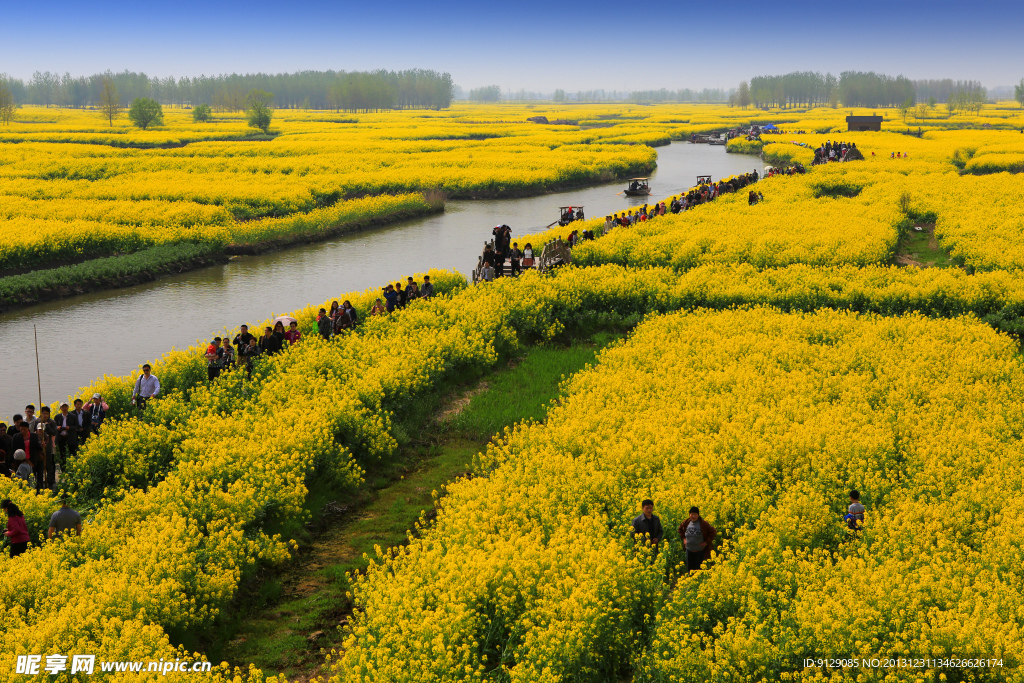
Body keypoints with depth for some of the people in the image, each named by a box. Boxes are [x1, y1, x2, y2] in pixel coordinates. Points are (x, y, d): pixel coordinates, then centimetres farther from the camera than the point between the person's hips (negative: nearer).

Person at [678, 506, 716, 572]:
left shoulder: (703, 524, -14)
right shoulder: (686, 522, -2)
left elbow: (713, 532, -7)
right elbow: (680, 529, 18)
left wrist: (706, 542, -11)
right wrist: (683, 538, 7)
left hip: (700, 551, -4)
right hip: (689, 550, 4)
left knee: (698, 568, 1)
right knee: (689, 568, 9)